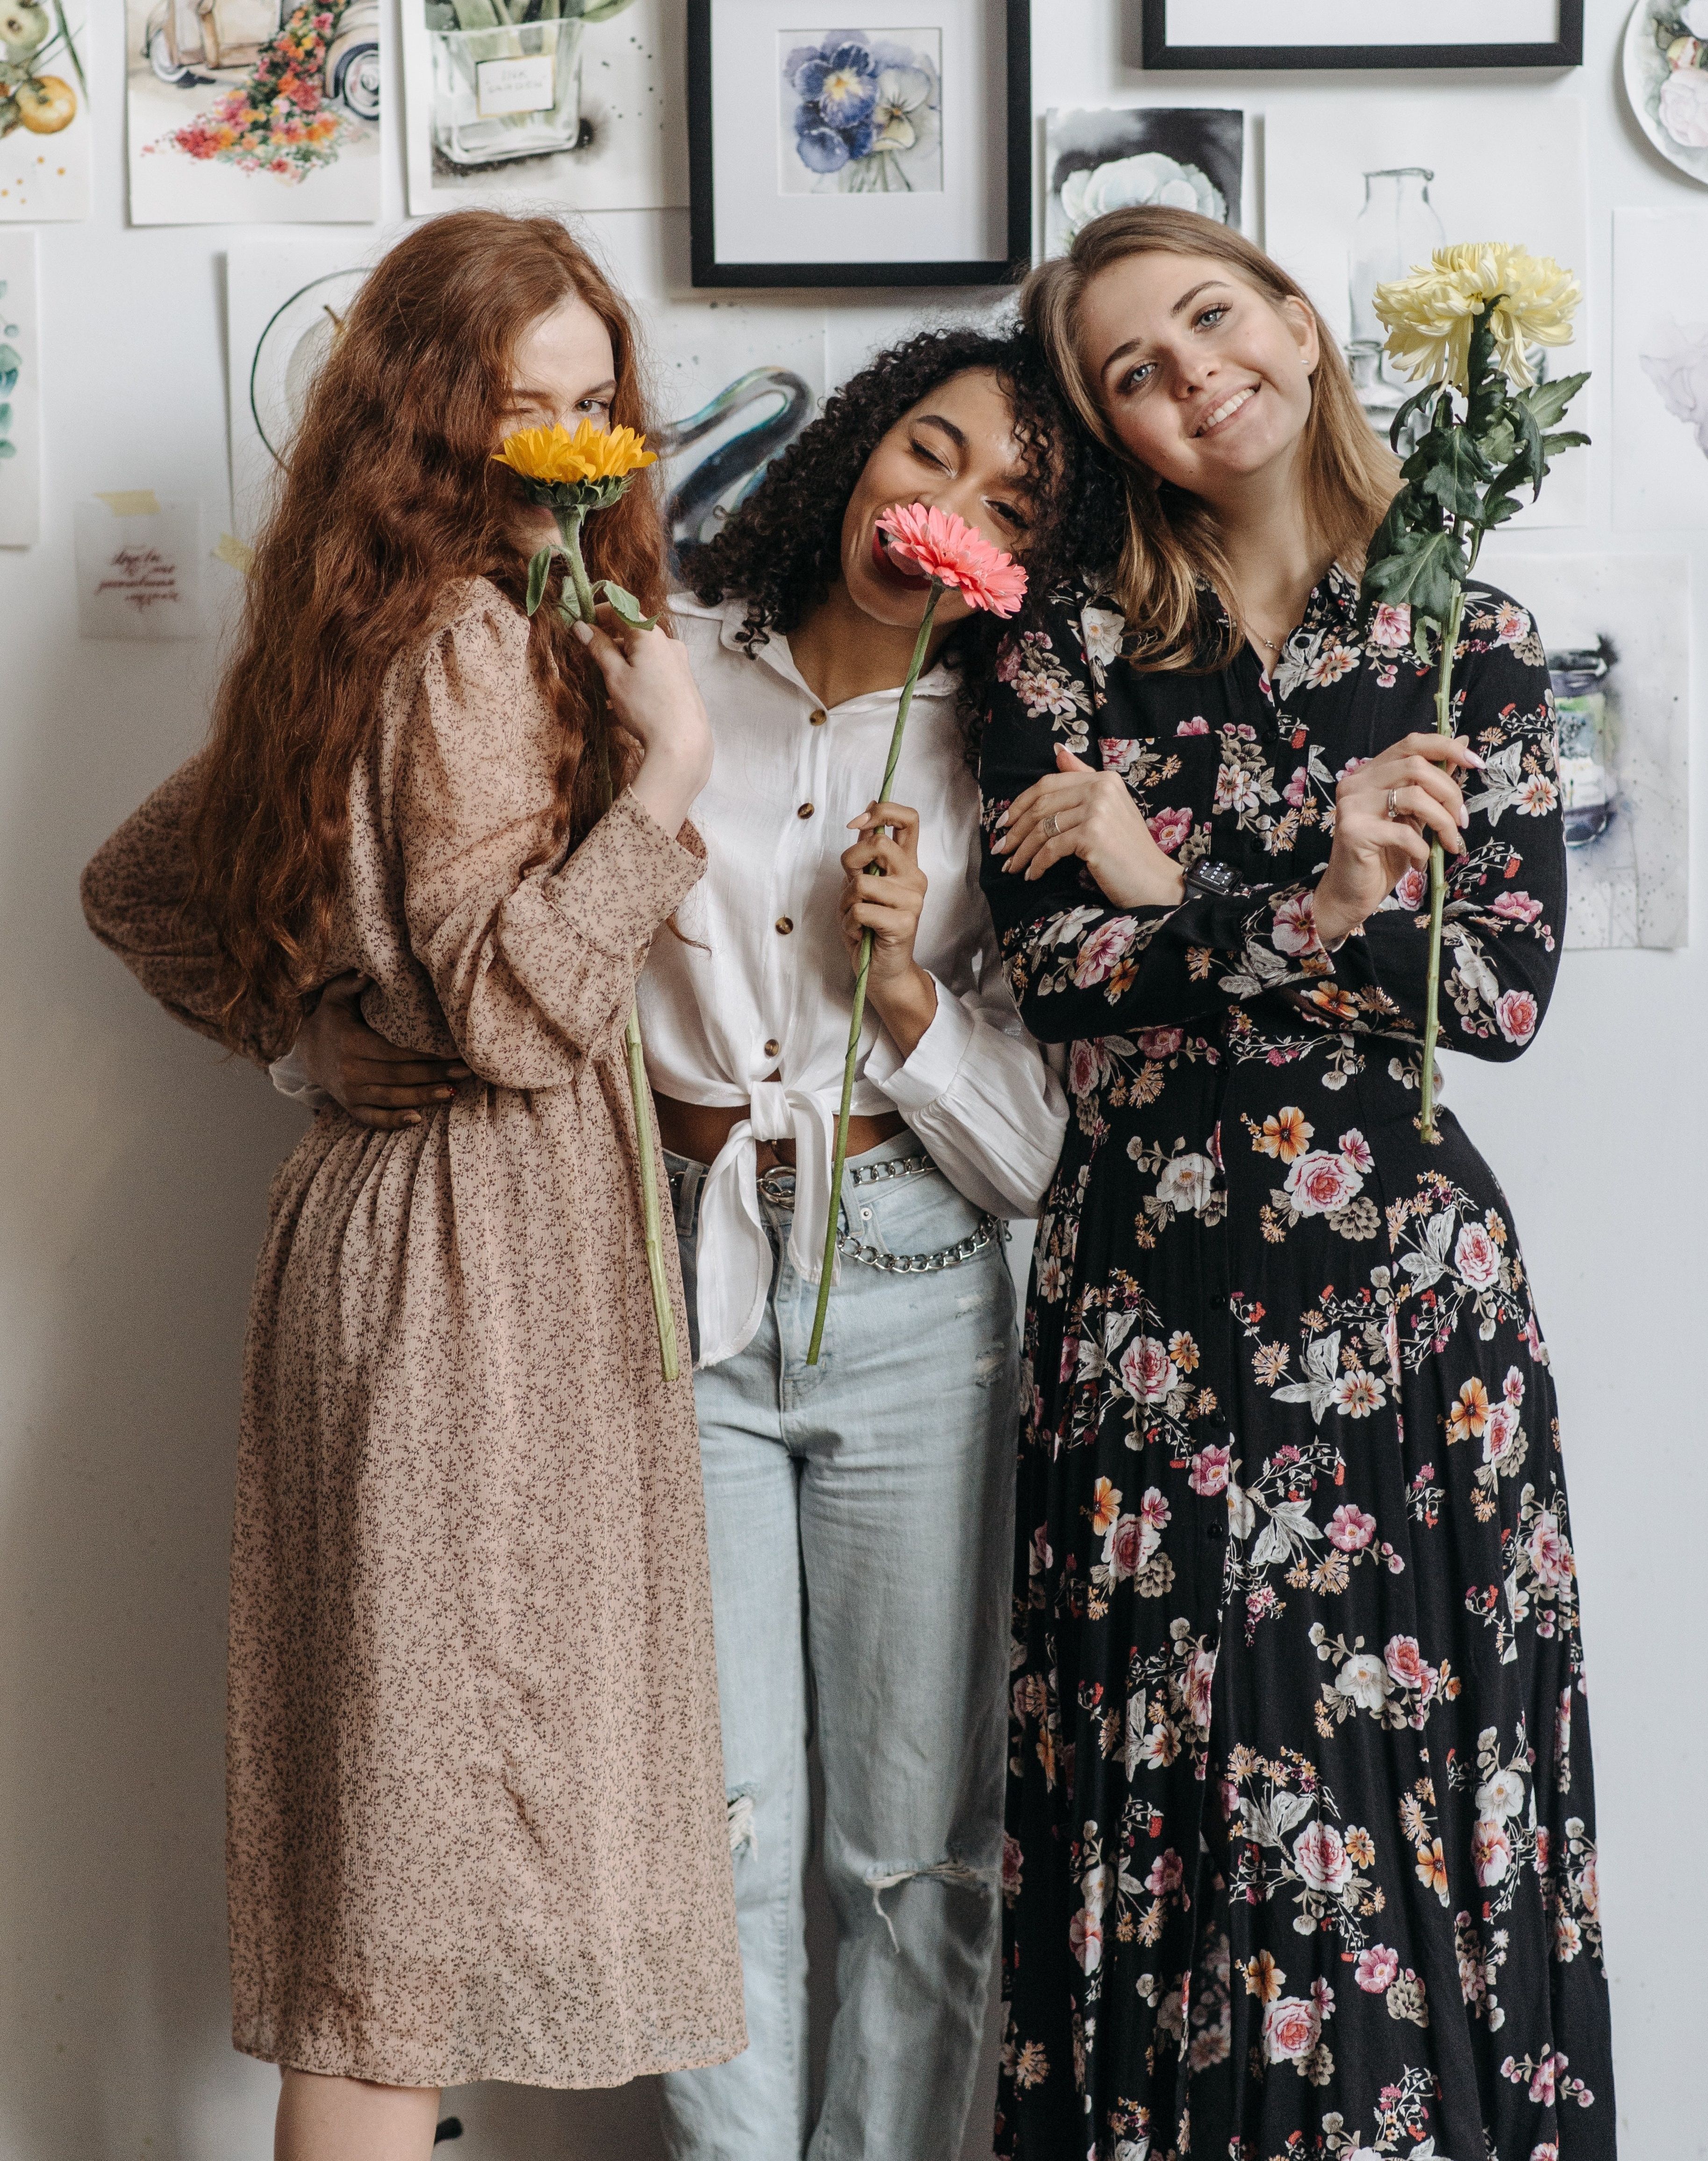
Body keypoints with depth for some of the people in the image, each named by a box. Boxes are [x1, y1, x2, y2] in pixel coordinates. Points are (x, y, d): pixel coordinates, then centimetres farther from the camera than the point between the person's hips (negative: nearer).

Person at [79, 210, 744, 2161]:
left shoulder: (355, 635, 14)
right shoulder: (475, 642, -14)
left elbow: (139, 883, 21)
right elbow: (513, 1012, -21)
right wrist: (664, 774, -21)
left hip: (384, 1199, 10)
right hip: (486, 1249, -10)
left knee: (399, 1782, 14)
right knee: (446, 1779, -4)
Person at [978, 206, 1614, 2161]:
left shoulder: (1468, 647, 5)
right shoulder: (1071, 657, 5)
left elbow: (1508, 988, -6)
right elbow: (1047, 974, -6)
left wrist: (1168, 889, -8)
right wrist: (1315, 906, -17)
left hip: (1409, 1285, 0)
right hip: (1147, 1293, 0)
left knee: (1411, 1780, 3)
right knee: (1185, 1783, 3)